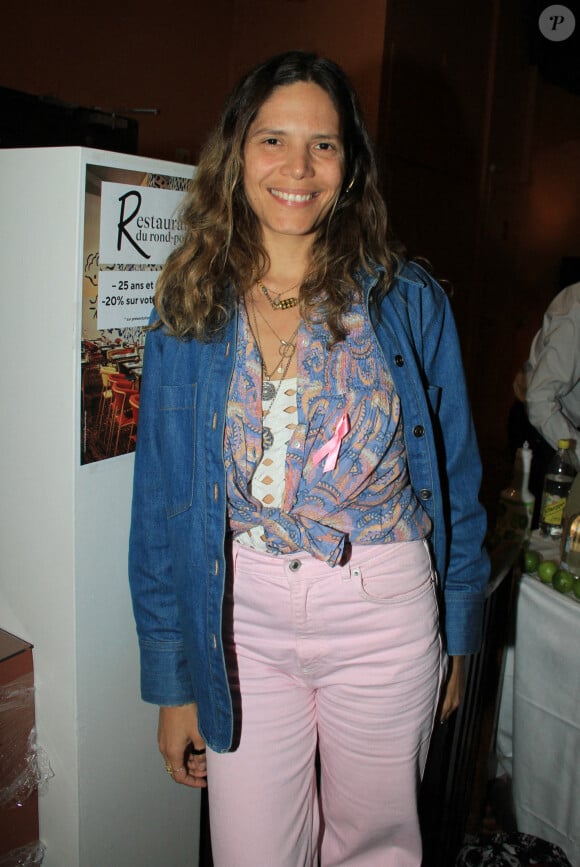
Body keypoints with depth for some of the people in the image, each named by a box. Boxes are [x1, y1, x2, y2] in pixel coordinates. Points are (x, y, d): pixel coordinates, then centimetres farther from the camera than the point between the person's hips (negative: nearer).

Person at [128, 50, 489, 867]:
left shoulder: (409, 302, -5)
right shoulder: (188, 315, -2)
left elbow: (455, 477, 2)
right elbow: (161, 507, 1)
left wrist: (455, 641, 5)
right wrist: (174, 684, 2)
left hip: (384, 611, 0)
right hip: (244, 619, 1)